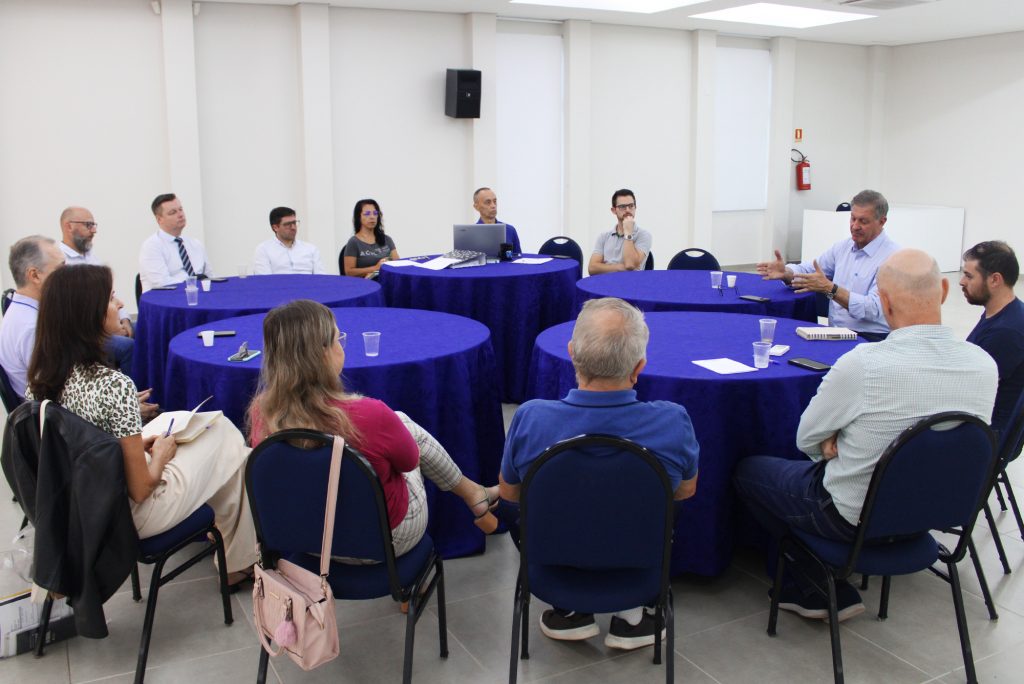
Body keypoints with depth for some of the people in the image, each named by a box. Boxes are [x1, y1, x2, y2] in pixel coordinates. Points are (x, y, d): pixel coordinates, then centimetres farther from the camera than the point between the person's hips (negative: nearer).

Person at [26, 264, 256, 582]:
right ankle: (238, 562, 25)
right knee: (225, 434, 11)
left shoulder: (40, 379, -7)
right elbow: (139, 489, -23)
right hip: (130, 515, -8)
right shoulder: (113, 385, -30)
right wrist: (160, 454, -4)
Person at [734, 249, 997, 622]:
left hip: (852, 517, -6)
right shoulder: (984, 365, -13)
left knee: (747, 470, 17)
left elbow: (807, 440, -13)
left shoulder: (861, 364, -31)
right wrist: (846, 443, -4)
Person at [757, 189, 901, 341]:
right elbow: (807, 270, 18)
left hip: (869, 340, -6)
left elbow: (873, 310, -20)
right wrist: (785, 273, -6)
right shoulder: (843, 246, 12)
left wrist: (829, 288, -28)